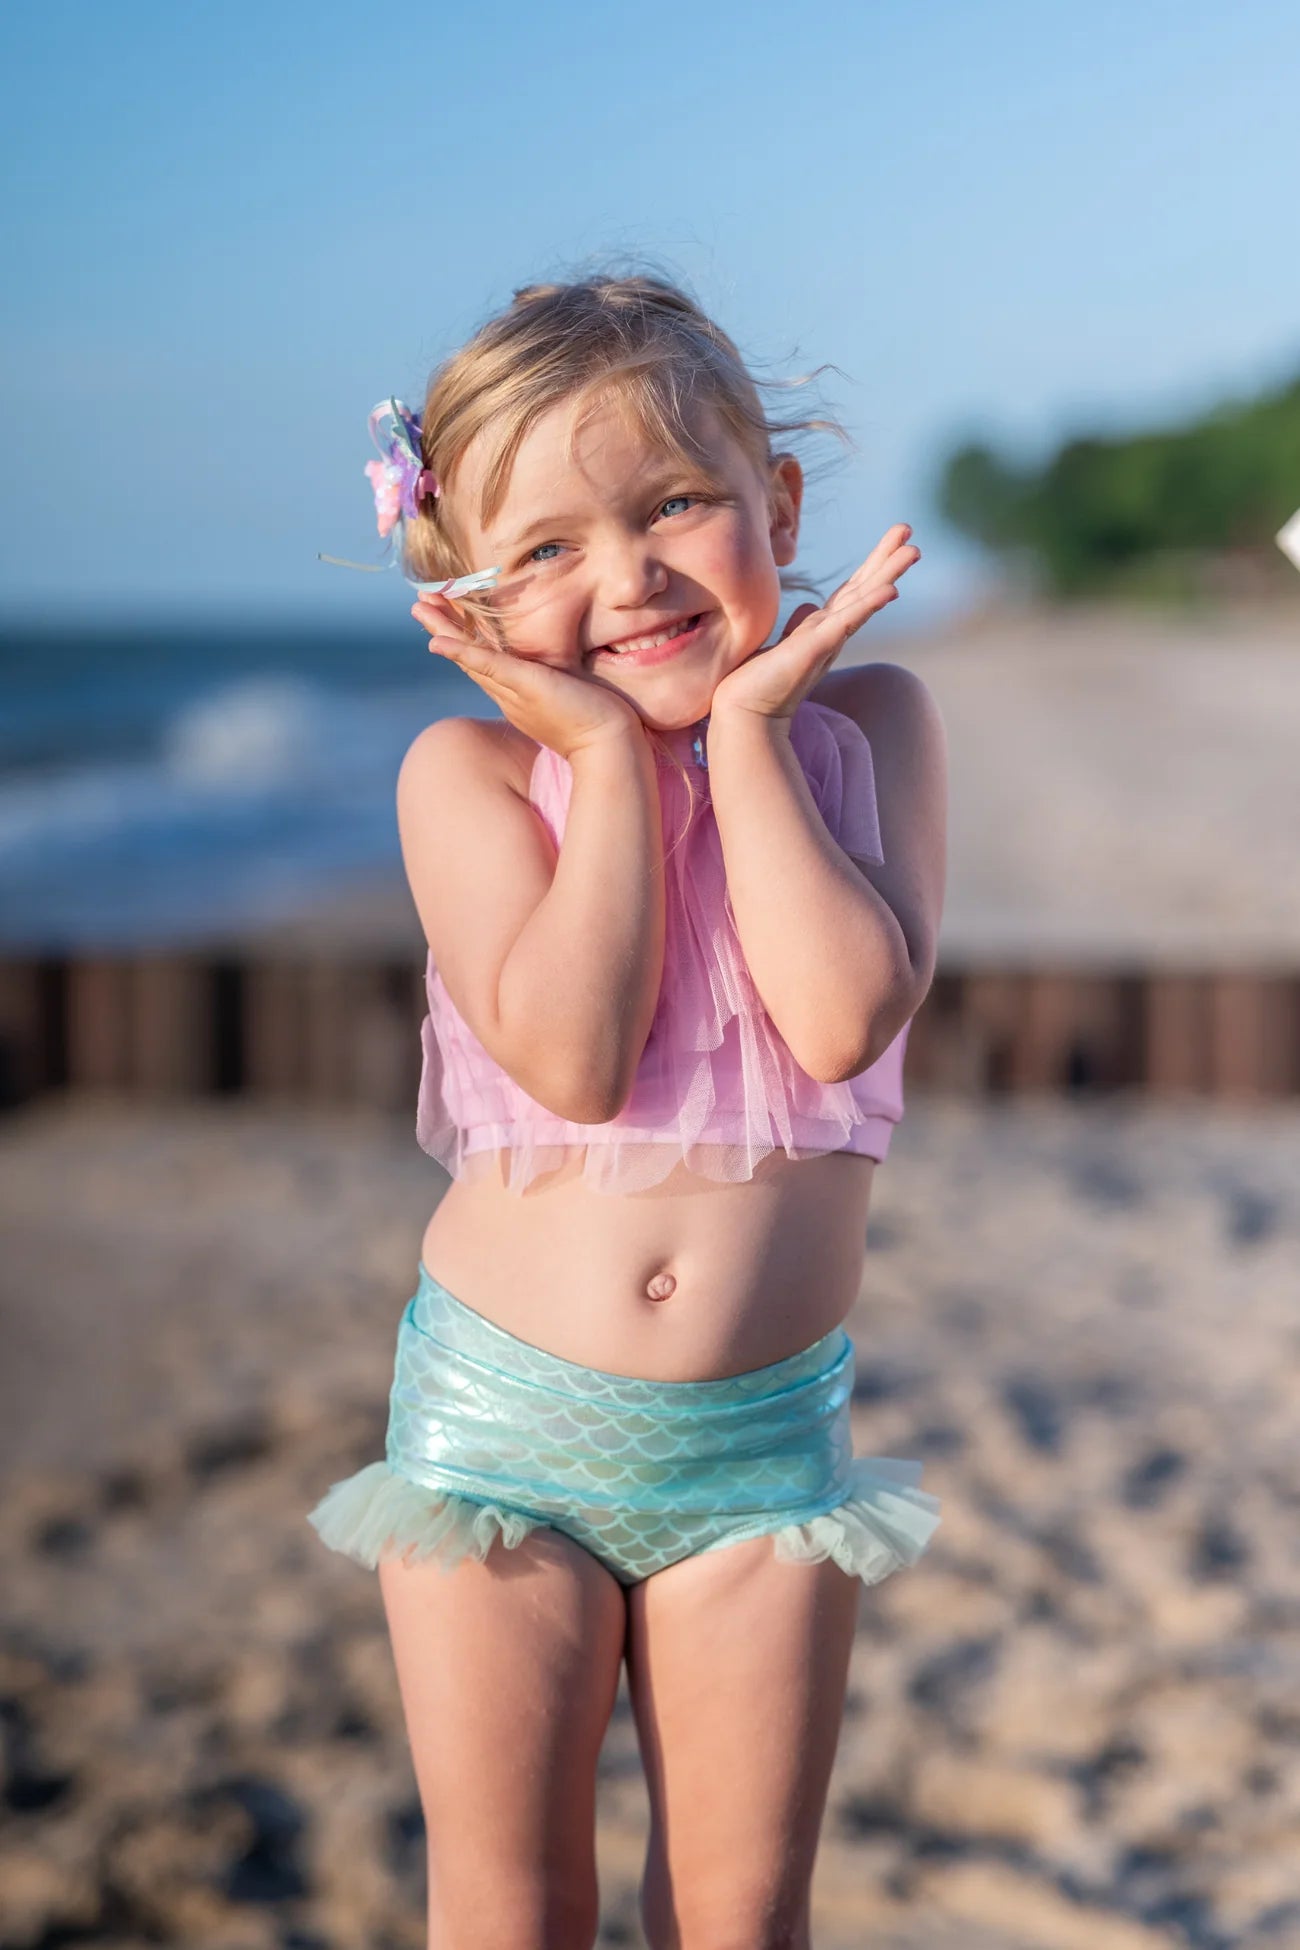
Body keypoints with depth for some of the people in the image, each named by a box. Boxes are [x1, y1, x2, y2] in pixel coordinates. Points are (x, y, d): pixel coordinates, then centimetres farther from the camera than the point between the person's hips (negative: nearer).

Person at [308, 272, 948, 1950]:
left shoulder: (864, 724, -3)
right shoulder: (470, 771, -7)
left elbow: (845, 1021, -19)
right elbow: (573, 1058, -22)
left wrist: (747, 722, -16)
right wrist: (612, 756, -17)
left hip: (765, 1438, 1)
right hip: (499, 1418, -1)